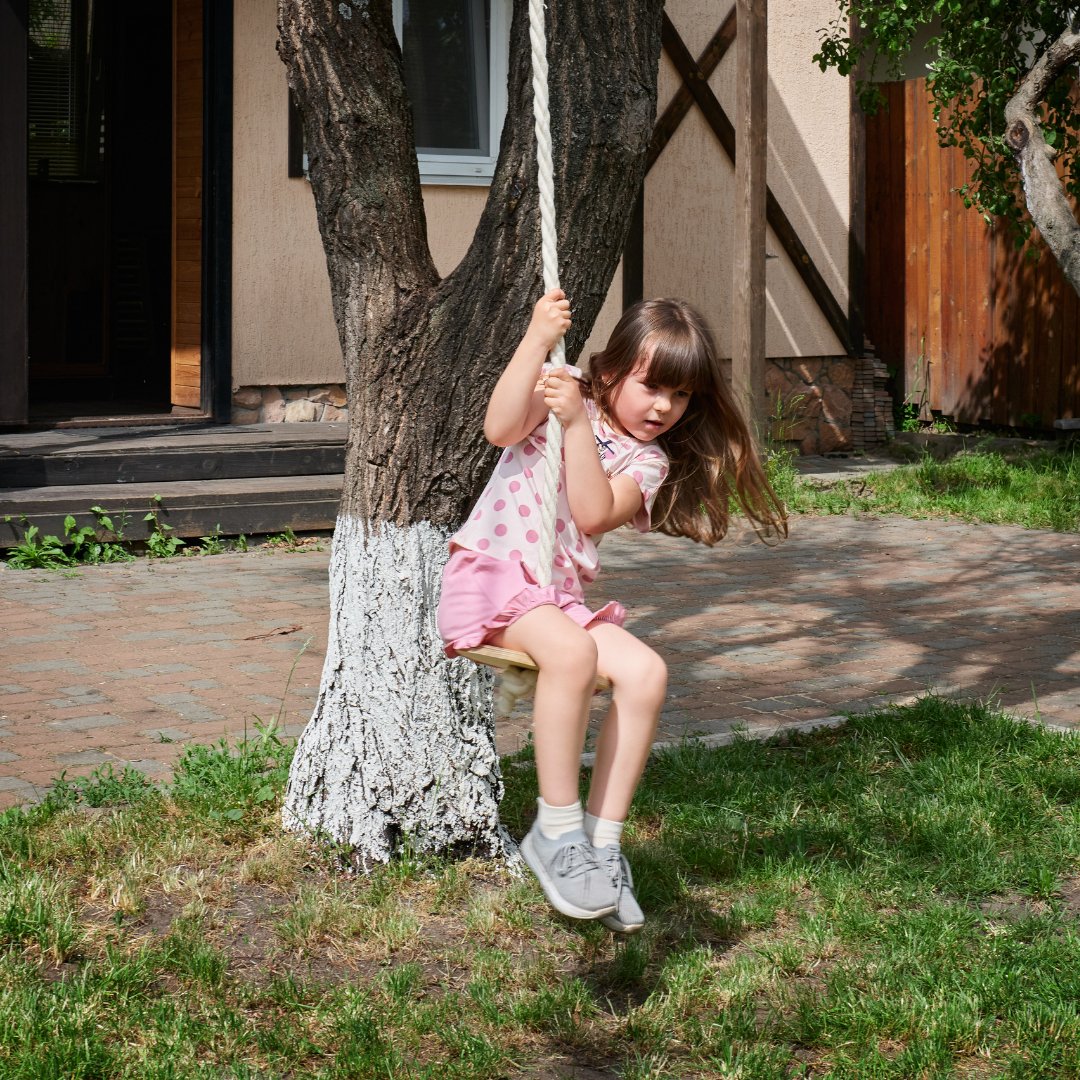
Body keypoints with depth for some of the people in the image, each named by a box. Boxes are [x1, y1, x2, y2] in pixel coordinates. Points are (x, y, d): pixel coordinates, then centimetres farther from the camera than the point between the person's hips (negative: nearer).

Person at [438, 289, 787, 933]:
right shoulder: (561, 388, 3)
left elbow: (594, 515, -12)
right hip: (488, 577, -5)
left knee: (647, 673, -20)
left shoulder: (648, 462, 9)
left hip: (562, 597, 5)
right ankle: (556, 832, -24)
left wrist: (576, 425, -19)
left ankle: (602, 841, -12)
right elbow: (500, 428, -18)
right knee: (571, 652, -34)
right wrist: (538, 340, -23)